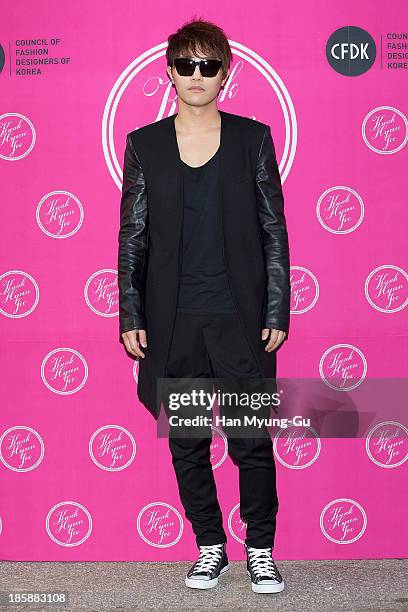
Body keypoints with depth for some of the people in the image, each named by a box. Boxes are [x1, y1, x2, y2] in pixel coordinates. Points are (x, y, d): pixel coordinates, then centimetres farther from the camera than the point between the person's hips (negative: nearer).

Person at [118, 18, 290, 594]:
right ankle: (210, 546, 27)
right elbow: (132, 238, 6)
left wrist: (276, 313, -2)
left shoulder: (252, 137, 4)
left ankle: (261, 549, 22)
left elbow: (274, 232, 4)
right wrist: (131, 317, 0)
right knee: (187, 444, 9)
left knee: (252, 441, 2)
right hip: (173, 323, 2)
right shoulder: (144, 144, 6)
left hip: (240, 318, -1)